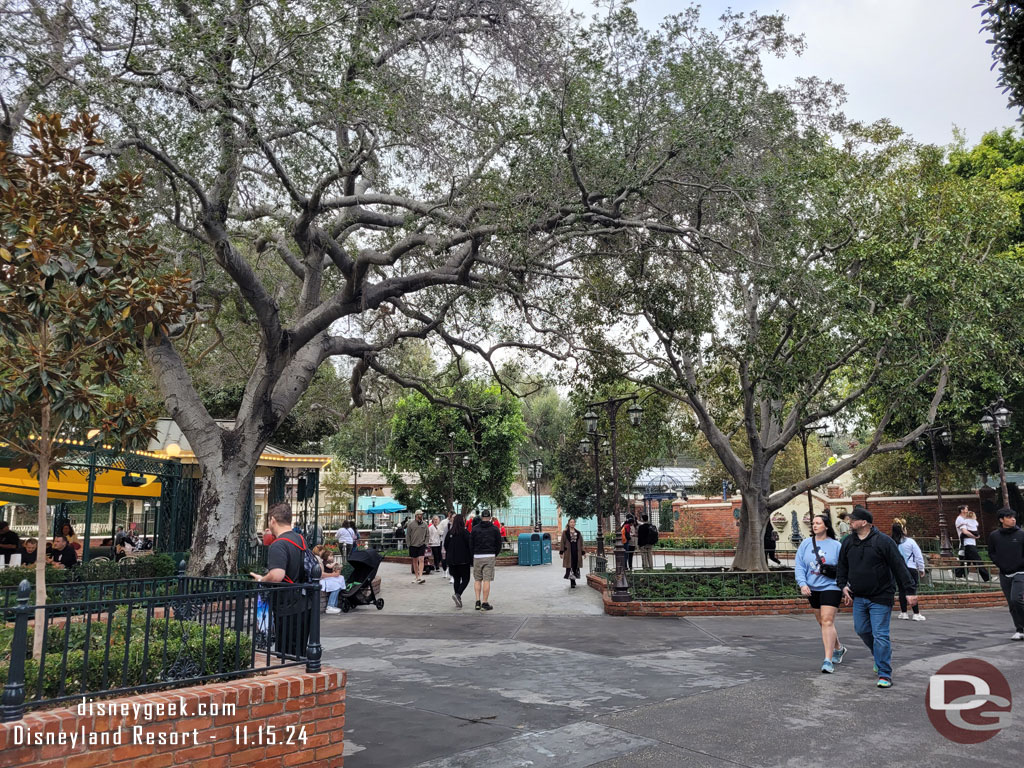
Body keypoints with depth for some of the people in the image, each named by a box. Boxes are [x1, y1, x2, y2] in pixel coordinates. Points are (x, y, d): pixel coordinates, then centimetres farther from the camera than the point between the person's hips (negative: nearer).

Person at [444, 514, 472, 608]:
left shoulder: (449, 532, 3)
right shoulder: (465, 532, -11)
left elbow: (446, 546, 8)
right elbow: (470, 546, -12)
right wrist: (471, 561, -5)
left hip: (452, 560, 5)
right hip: (463, 560, -5)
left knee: (456, 580, 14)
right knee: (465, 579, 5)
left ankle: (458, 601, 12)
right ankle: (457, 594, -18)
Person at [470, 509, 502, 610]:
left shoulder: (475, 528, 2)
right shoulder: (494, 529, 2)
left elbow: (471, 543, 4)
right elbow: (499, 544, 7)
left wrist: (472, 556, 15)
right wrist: (495, 554, 22)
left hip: (477, 556, 1)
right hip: (490, 556, -1)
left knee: (477, 580, 11)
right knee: (487, 580, -1)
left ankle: (478, 602, 5)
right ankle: (485, 603, -2)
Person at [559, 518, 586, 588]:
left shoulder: (578, 533, 13)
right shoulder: (565, 532, 2)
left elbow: (581, 543, 15)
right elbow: (562, 543, 0)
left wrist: (583, 552, 9)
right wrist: (561, 552, -7)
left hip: (576, 552, 4)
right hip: (568, 552, -3)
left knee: (575, 567, 3)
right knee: (570, 567, -8)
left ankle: (573, 582, 16)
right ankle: (572, 583, -6)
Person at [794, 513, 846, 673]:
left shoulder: (836, 545, -5)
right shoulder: (806, 544, 2)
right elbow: (799, 566, 0)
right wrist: (803, 584, -11)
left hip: (830, 588, -4)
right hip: (812, 588, 4)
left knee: (827, 621, -13)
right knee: (822, 623, 16)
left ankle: (828, 660, -11)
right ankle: (838, 649, 39)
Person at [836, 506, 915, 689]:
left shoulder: (884, 541, -11)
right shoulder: (848, 542, 6)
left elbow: (899, 567, -10)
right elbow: (842, 566, 17)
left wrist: (909, 591, -12)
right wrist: (843, 584, 5)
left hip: (880, 598, -6)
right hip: (858, 598, 6)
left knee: (880, 635, -6)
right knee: (862, 630, 14)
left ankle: (885, 675, 2)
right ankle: (881, 656, 39)